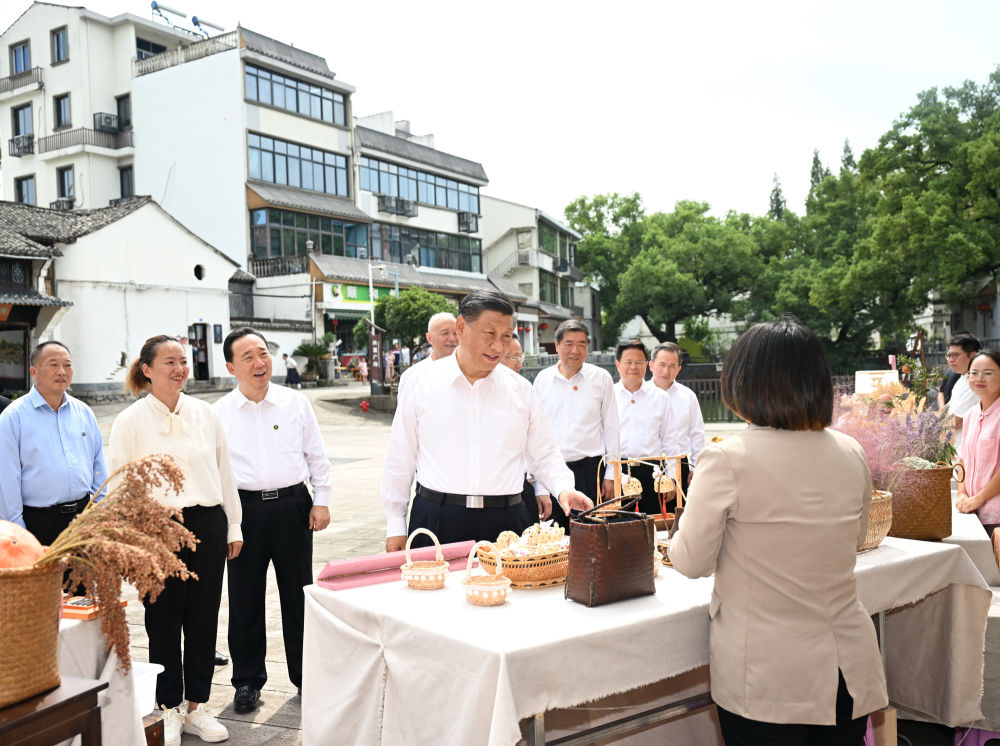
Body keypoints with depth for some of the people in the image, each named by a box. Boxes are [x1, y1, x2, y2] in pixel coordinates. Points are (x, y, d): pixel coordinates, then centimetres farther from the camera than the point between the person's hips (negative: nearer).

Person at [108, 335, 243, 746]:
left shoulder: (204, 413, 5)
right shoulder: (130, 422, -5)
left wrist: (233, 526, 11)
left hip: (207, 524, 3)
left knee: (204, 619, 10)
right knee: (164, 621, 7)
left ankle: (197, 706, 26)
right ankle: (169, 709, 25)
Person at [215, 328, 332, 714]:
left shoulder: (296, 403, 3)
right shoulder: (219, 413, 2)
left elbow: (317, 456, 8)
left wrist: (321, 502, 3)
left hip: (292, 505, 0)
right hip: (245, 508, 0)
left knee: (298, 594, 9)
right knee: (245, 597, 8)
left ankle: (305, 675, 24)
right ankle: (247, 680, 25)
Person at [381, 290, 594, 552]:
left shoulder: (521, 390, 6)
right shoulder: (421, 383, 1)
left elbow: (545, 455, 12)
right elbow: (400, 459, 4)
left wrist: (563, 488, -7)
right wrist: (395, 526, 3)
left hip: (505, 521, 2)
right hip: (436, 520, -1)